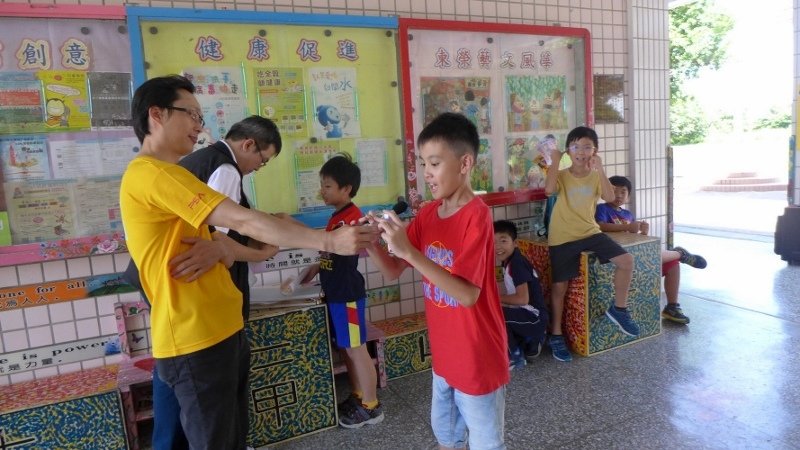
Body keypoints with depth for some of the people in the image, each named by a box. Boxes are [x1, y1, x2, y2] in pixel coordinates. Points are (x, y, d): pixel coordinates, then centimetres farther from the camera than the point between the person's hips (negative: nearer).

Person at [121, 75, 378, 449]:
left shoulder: (163, 176, 17)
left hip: (221, 330, 9)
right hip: (196, 340, -9)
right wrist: (330, 241, -24)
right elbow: (246, 222, -25)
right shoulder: (153, 173, -18)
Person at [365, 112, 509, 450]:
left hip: (477, 356, -7)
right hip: (444, 352, 7)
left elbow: (467, 294, -30)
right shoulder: (427, 212, 0)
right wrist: (371, 243, -18)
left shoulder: (476, 215, -22)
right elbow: (393, 272, 2)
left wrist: (409, 250, -34)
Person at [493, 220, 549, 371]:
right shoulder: (508, 261, 7)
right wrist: (496, 297, 2)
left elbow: (522, 299, -26)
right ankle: (529, 342, 19)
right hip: (527, 314, 10)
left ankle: (515, 357, -6)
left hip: (535, 316, -10)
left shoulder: (516, 263, -21)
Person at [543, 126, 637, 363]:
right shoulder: (561, 175, -4)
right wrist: (555, 160, -19)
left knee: (626, 260, -10)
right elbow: (549, 190, -27)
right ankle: (556, 335, 14)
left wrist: (600, 168, -20)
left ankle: (618, 309, 11)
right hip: (563, 238, -3)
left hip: (590, 232, 4)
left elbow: (609, 197, -14)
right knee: (559, 285, -1)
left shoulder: (596, 176, 5)